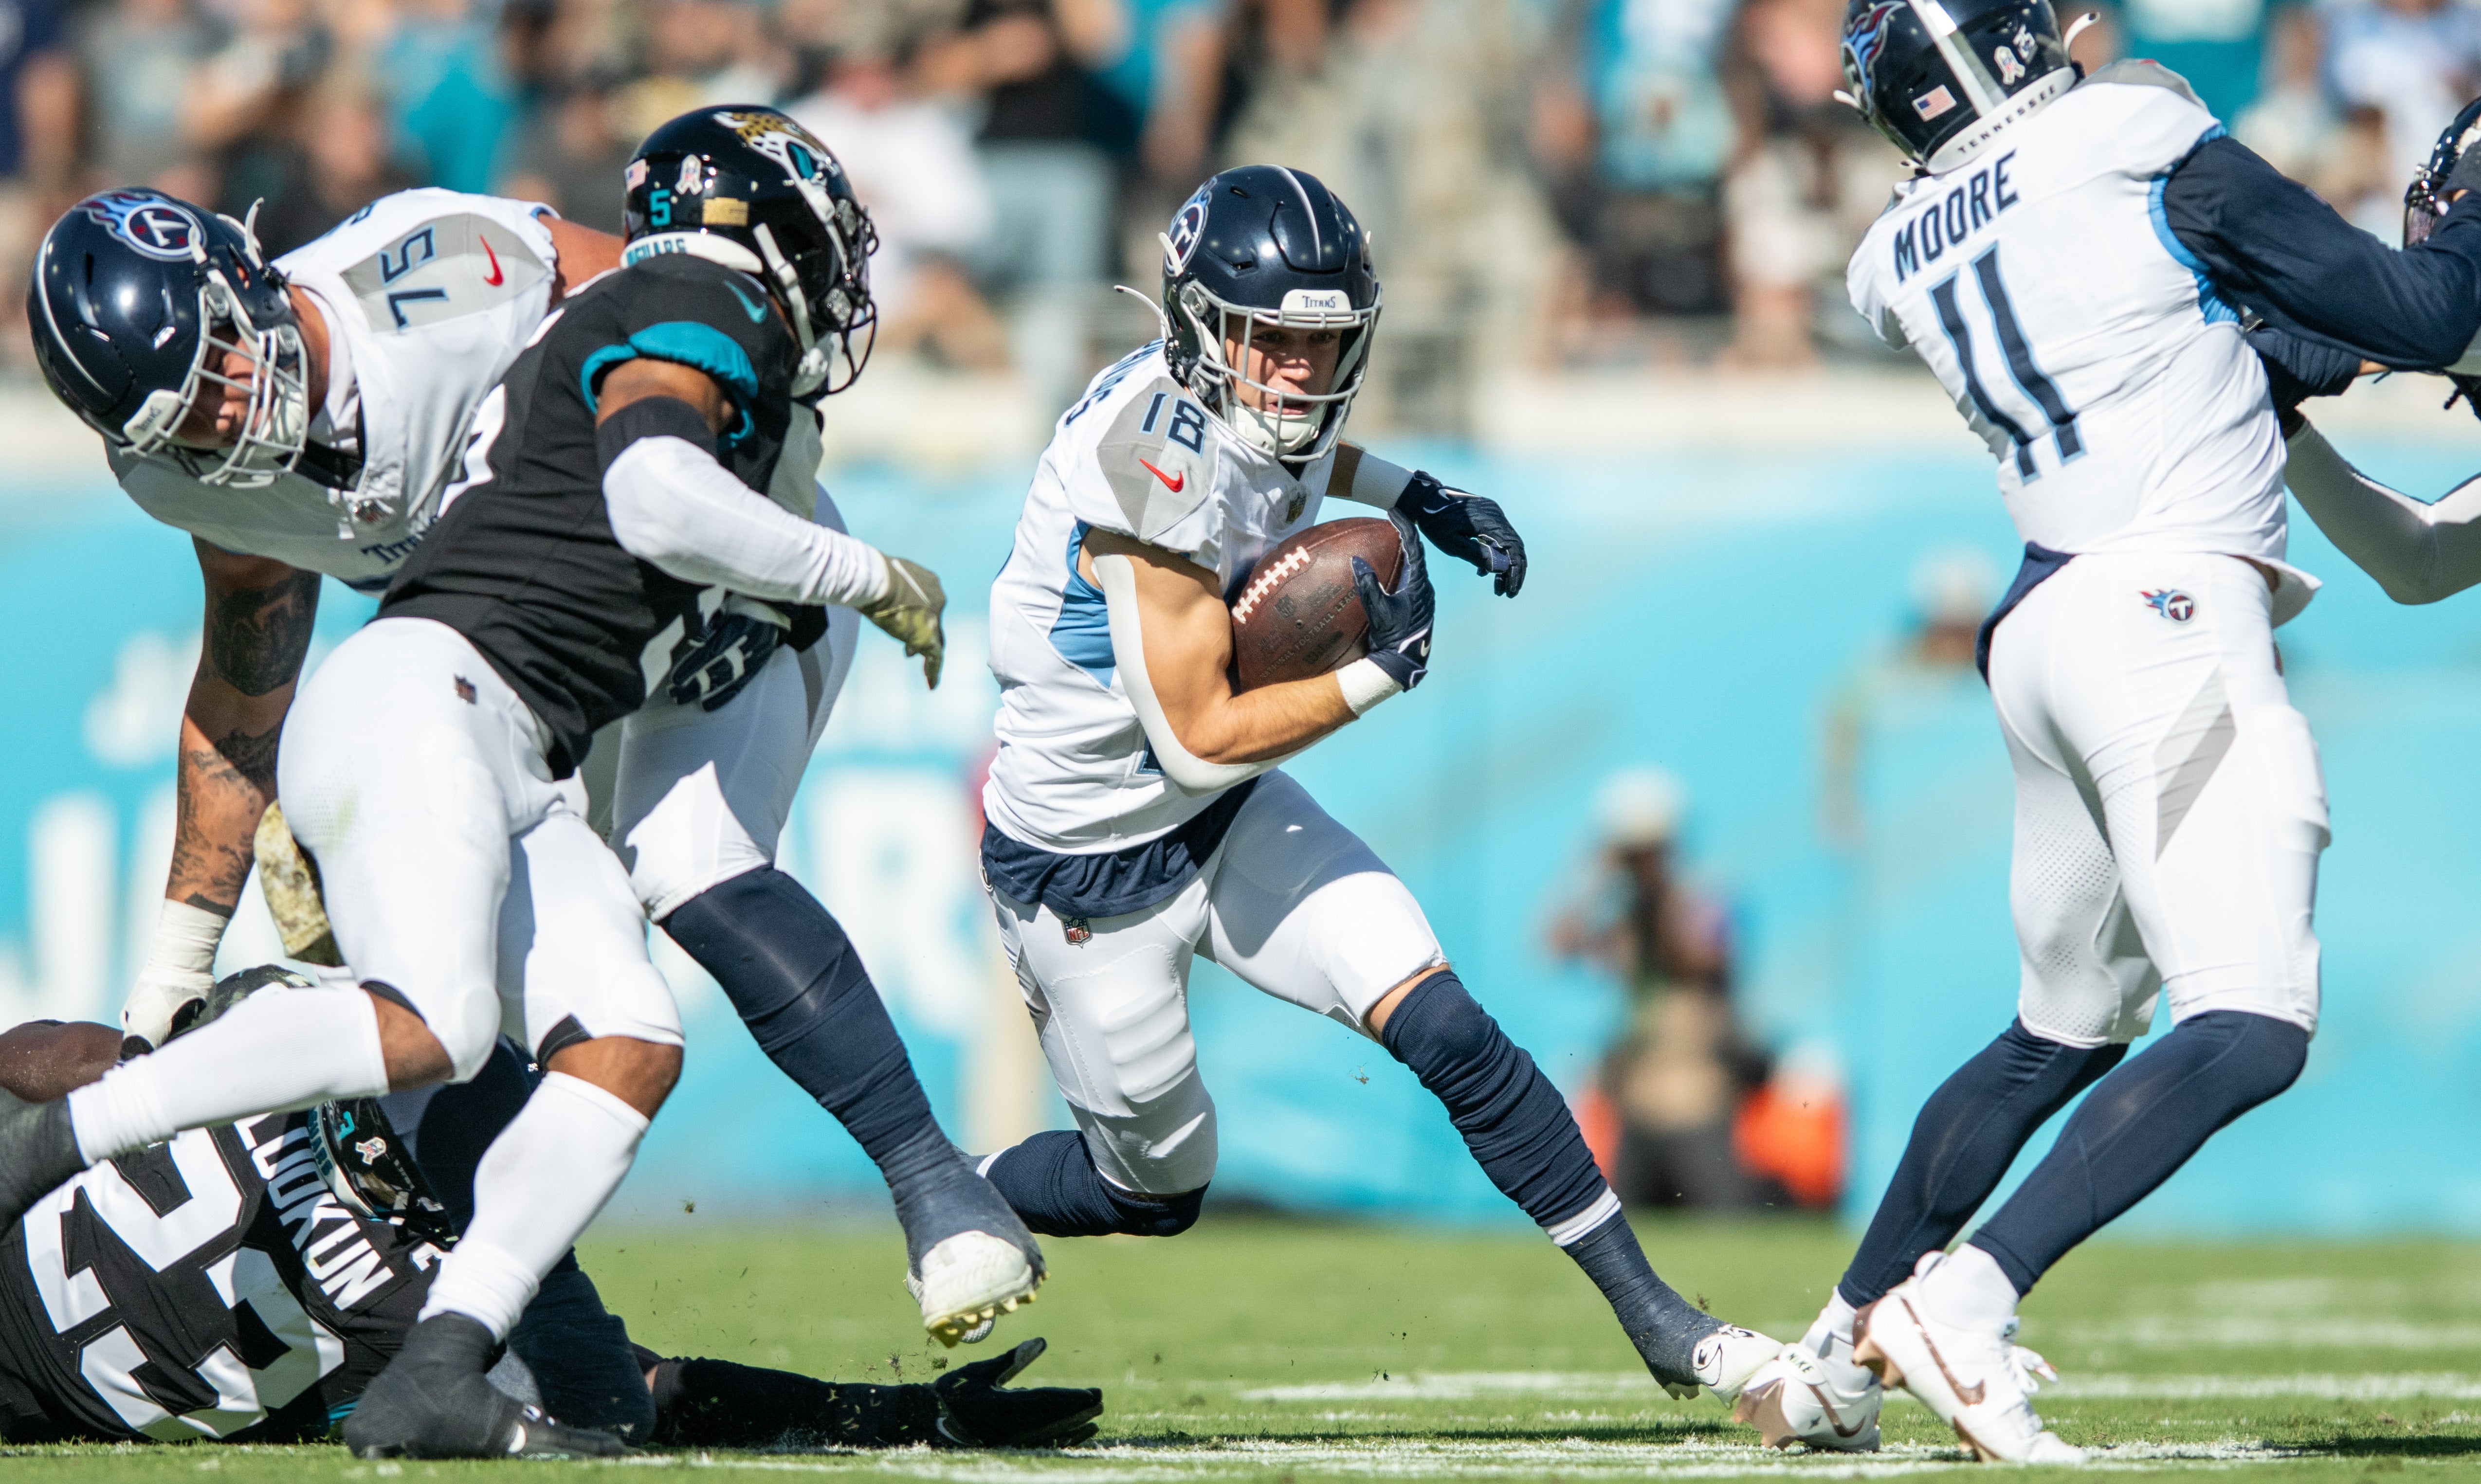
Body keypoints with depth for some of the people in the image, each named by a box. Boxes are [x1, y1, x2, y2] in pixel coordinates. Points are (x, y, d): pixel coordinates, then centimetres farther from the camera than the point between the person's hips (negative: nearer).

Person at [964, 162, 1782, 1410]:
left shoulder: (1220, 390, -6)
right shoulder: (1161, 467, -31)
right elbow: (1201, 736, -26)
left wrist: (1416, 499, 9)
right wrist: (1378, 675, -20)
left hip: (1226, 824, 7)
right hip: (1091, 870, -7)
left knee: (1447, 1034, -8)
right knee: (1156, 1187, 10)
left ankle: (1656, 1317, -5)